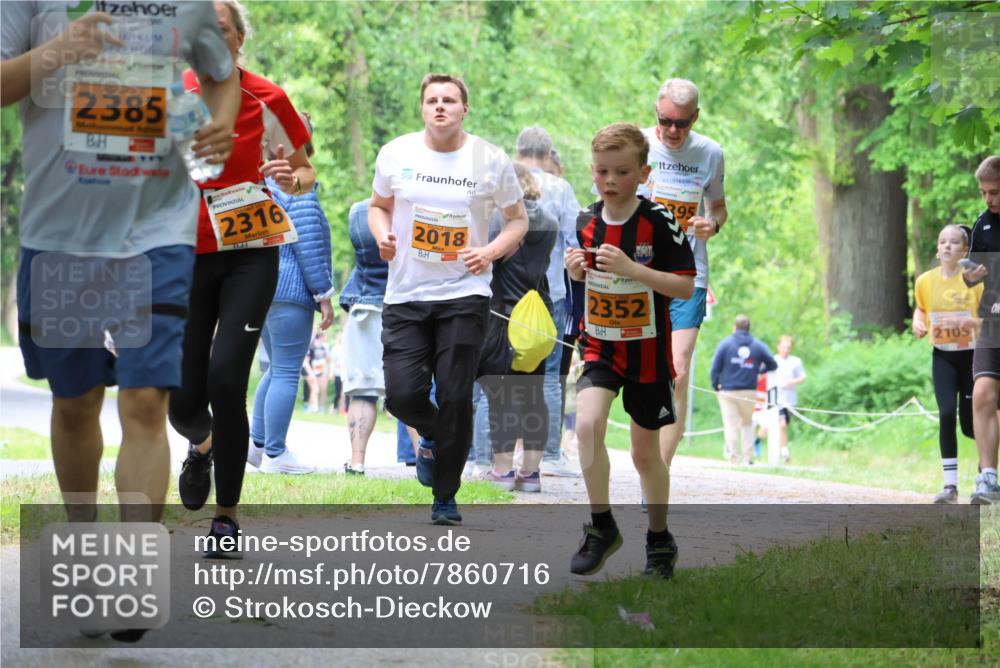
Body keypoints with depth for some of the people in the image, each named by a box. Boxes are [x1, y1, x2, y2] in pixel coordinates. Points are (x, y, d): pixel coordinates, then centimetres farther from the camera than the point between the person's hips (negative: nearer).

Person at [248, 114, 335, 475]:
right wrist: (324, 295, -10)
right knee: (286, 374, -5)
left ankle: (256, 443, 14)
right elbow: (308, 245, -14)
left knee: (277, 369, 18)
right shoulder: (300, 188, -11)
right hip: (289, 291, -9)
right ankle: (274, 455, -4)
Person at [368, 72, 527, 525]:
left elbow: (517, 219, 10)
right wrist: (382, 234, -3)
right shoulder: (395, 154, 3)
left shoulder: (491, 161, -1)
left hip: (464, 295, -2)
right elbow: (378, 205, 19)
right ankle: (432, 438, 28)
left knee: (456, 399, -6)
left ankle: (446, 498, 11)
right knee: (402, 394, -9)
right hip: (406, 295, 2)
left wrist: (491, 252, -9)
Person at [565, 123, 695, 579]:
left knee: (645, 452, 8)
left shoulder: (659, 223, -14)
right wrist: (575, 268, -6)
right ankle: (601, 527, -5)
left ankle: (659, 540, 30)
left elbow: (686, 287, -17)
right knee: (587, 425, -21)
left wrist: (631, 269, -27)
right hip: (598, 345, 3)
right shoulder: (587, 221, 1)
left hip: (646, 352, -3)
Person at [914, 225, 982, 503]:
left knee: (969, 424, 0)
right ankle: (950, 485, -10)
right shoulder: (925, 281, -1)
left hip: (972, 355, -2)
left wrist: (977, 322, -27)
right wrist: (918, 323, -2)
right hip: (943, 357, 2)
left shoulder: (975, 279, -10)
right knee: (946, 415, -15)